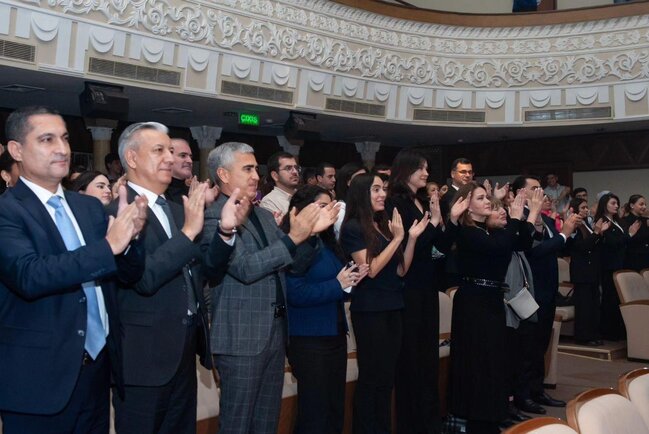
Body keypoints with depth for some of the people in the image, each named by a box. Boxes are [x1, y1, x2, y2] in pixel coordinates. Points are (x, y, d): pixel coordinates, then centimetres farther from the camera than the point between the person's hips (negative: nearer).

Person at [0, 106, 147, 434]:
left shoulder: (90, 207, 9)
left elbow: (129, 273, 7)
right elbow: (28, 276, -26)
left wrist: (129, 237, -13)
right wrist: (108, 245, -27)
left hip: (98, 366, 6)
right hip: (39, 377, -6)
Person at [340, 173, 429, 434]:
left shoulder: (384, 225, 12)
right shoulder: (353, 228, -9)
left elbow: (401, 270, 9)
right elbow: (370, 269, -17)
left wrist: (412, 237, -2)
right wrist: (397, 238, -16)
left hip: (392, 307, 7)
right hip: (369, 310, -7)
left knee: (387, 376, 11)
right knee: (372, 377, 0)